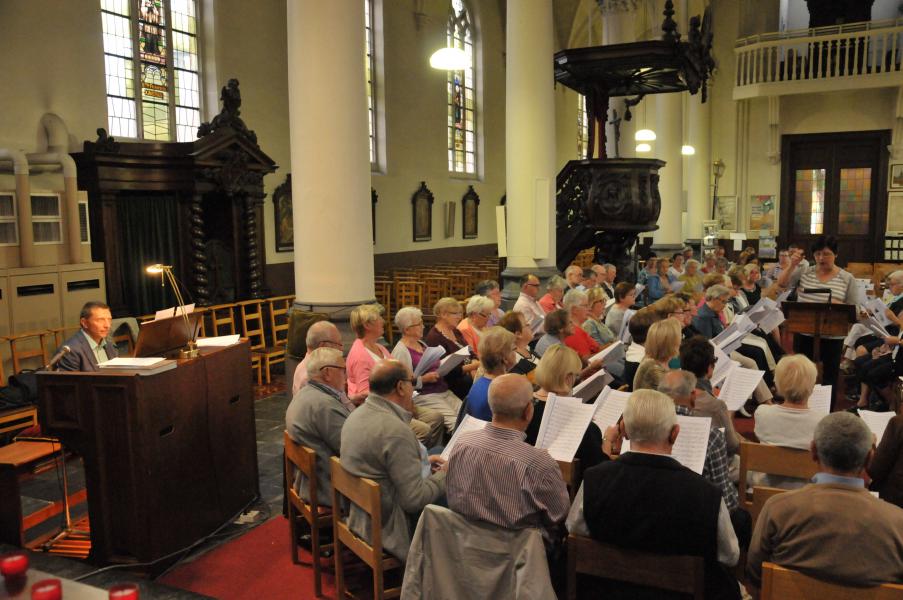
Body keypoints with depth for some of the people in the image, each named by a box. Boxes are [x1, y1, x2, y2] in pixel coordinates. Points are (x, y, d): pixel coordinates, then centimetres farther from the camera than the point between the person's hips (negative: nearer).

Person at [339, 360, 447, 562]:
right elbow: (415, 500, -25)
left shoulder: (357, 415, 0)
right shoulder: (395, 431, -28)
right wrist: (445, 473, -9)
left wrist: (421, 461, 13)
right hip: (392, 530, -9)